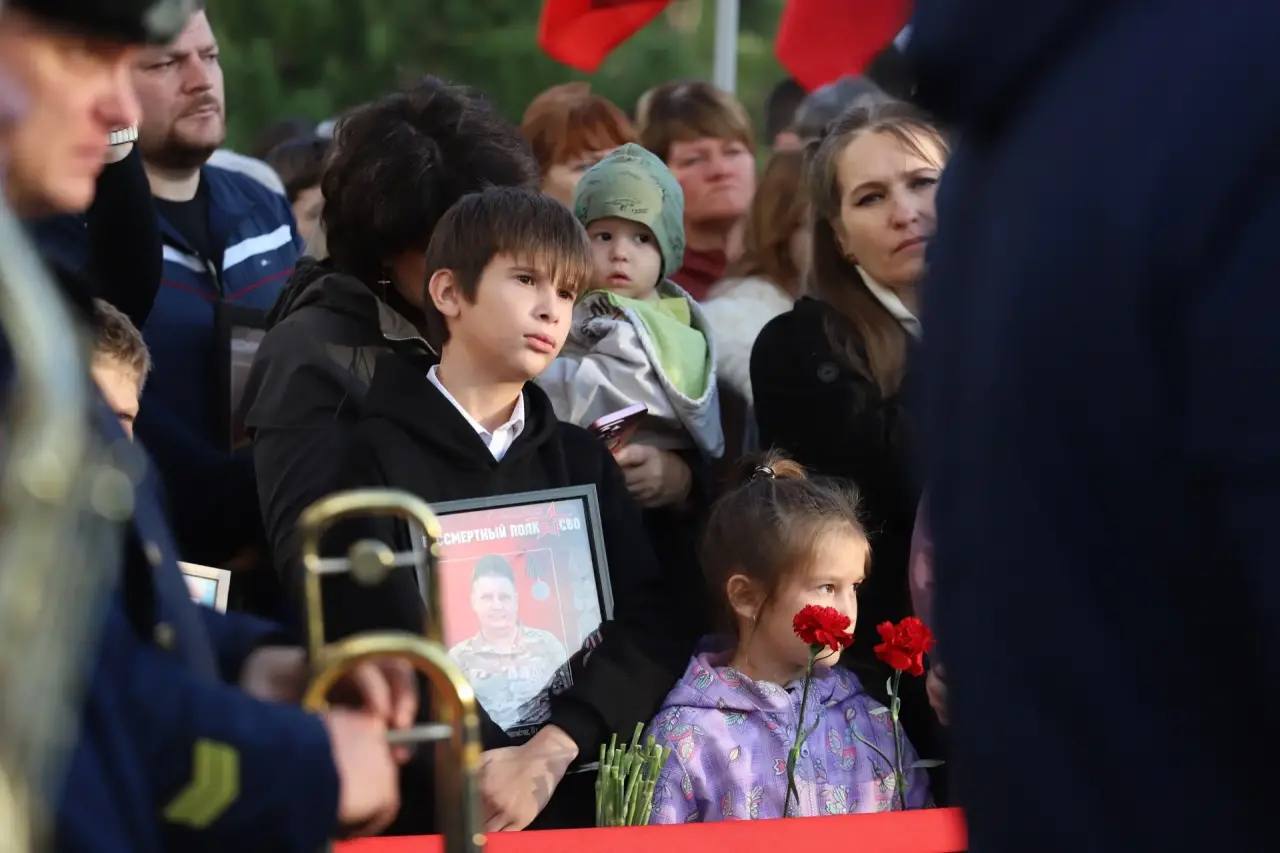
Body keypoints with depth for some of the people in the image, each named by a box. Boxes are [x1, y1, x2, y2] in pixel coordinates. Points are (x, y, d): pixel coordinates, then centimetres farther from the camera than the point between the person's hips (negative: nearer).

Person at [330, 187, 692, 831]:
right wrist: (486, 773, -14)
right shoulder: (375, 455, 3)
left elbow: (654, 629, 3)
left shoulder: (583, 460, 16)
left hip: (575, 798, 3)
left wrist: (552, 751, -12)